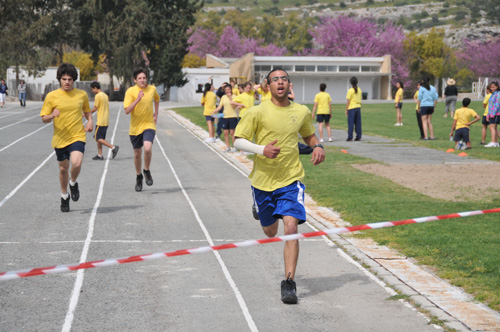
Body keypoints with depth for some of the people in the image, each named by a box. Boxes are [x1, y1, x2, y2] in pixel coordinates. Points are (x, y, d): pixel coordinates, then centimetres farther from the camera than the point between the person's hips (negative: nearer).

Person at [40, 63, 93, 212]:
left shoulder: (82, 94, 3)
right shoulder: (51, 96, -2)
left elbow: (87, 111, 22)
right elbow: (44, 119, 0)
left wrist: (90, 121, 2)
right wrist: (52, 115, -21)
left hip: (77, 136, -1)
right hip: (60, 138, 1)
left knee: (76, 163, -24)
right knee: (63, 168, 11)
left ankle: (73, 183, 10)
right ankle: (64, 196, 34)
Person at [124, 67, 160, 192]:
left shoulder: (152, 89, 0)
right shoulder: (130, 91, -10)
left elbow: (157, 99, 25)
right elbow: (127, 111, -19)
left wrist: (156, 113, 19)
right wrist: (137, 100, -30)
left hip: (149, 125, 0)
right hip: (135, 127, 0)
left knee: (148, 148, -24)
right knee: (137, 153, 10)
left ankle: (147, 171, 1)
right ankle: (139, 177, 33)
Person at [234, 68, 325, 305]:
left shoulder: (302, 112, 3)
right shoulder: (258, 112, -7)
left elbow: (309, 135, 22)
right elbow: (238, 141, -7)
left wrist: (317, 146, 0)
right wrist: (262, 149, -24)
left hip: (291, 180, 0)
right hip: (263, 180, 0)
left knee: (291, 227, -17)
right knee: (270, 232, 16)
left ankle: (289, 283, -12)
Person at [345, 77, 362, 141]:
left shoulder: (350, 91, -11)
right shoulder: (359, 90, 6)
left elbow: (348, 101, -10)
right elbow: (361, 99, 13)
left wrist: (346, 110, -3)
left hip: (351, 108, -5)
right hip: (358, 107, 5)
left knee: (350, 123, -2)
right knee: (358, 123, 9)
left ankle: (350, 137, -3)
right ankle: (358, 137, 10)